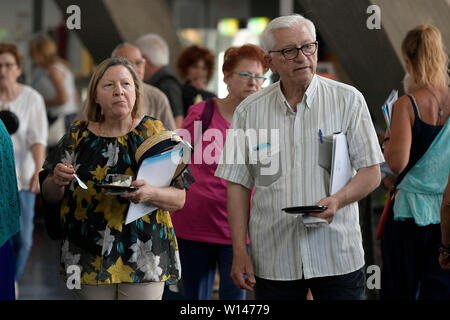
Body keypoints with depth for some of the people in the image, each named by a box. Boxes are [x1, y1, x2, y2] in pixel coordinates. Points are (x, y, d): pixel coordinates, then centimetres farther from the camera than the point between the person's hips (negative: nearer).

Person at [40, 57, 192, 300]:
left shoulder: (153, 132, 3)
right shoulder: (79, 135, 7)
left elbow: (179, 198, 0)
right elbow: (49, 196, 10)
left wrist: (150, 194, -20)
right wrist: (57, 182, -12)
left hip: (143, 258, -1)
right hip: (89, 258, 1)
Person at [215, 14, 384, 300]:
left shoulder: (348, 101, 2)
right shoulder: (249, 112, 5)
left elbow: (371, 173, 1)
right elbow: (238, 185, 6)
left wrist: (337, 201, -18)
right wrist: (240, 252, -1)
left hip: (338, 256, -1)